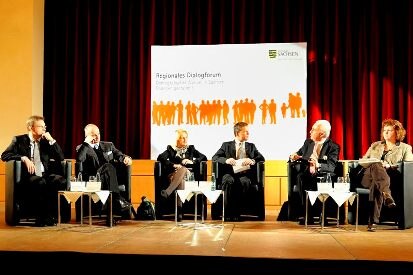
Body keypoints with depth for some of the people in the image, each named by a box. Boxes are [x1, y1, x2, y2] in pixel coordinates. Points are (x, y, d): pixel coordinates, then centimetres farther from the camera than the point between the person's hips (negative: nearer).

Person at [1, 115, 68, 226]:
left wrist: (52, 141, 2)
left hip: (45, 175, 4)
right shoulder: (19, 140, 10)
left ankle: (51, 216, -22)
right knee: (41, 183, -37)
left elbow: (61, 158, 12)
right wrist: (24, 158, -17)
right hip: (28, 176, -4)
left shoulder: (45, 141, 19)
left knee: (61, 181, -28)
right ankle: (41, 217, -26)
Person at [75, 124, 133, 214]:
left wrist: (126, 158, -6)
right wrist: (86, 142, -5)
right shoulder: (81, 148, 13)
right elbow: (79, 159, -8)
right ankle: (117, 199, -42)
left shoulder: (108, 145, 26)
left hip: (110, 180, 4)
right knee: (108, 166, -33)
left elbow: (119, 155, 18)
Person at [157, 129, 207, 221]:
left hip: (188, 174, 1)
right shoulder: (171, 149, 19)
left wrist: (193, 162, -2)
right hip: (174, 174, -1)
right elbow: (160, 158, 1)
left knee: (183, 169, -38)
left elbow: (204, 157, 16)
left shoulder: (191, 148, 25)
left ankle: (167, 192, -55)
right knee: (181, 180, -39)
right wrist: (173, 165, -14)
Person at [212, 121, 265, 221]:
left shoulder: (251, 146, 22)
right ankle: (228, 213, -31)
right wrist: (226, 160, -14)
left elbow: (261, 158, 10)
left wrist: (252, 161, -13)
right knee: (229, 181, -37)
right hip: (230, 173, -1)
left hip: (245, 173, 1)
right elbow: (214, 157, 7)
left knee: (244, 182, -36)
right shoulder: (226, 145, 18)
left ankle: (236, 212, -27)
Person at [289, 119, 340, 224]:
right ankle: (307, 214, -27)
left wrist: (318, 165, -37)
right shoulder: (308, 142, 13)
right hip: (307, 177, 4)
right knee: (300, 177, -30)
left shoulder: (333, 147, -3)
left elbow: (331, 167, -16)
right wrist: (293, 157, -6)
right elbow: (298, 155, 20)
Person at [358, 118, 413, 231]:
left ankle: (373, 221, -49)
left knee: (376, 185, -41)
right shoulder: (375, 145, 30)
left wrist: (389, 166, -12)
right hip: (368, 177, 2)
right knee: (376, 165, -36)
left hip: (390, 178, -2)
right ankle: (387, 195, -58)